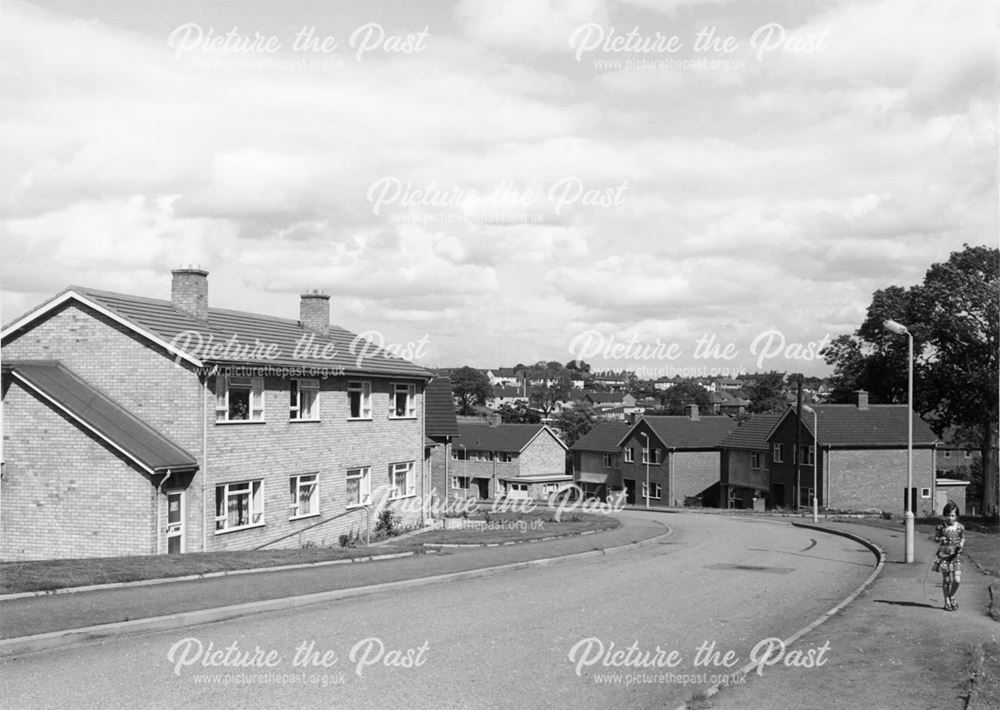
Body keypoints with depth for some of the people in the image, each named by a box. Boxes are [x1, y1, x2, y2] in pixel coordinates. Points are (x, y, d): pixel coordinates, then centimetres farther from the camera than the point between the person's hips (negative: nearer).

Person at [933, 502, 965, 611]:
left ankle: (951, 596, 21)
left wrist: (961, 544, -9)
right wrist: (942, 539, -17)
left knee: (957, 580, -8)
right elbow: (935, 538, 5)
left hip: (956, 556, 1)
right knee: (946, 580, 3)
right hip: (943, 556, -1)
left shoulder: (960, 527, 1)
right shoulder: (941, 527, -2)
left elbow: (963, 538, 12)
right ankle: (947, 601, 19)